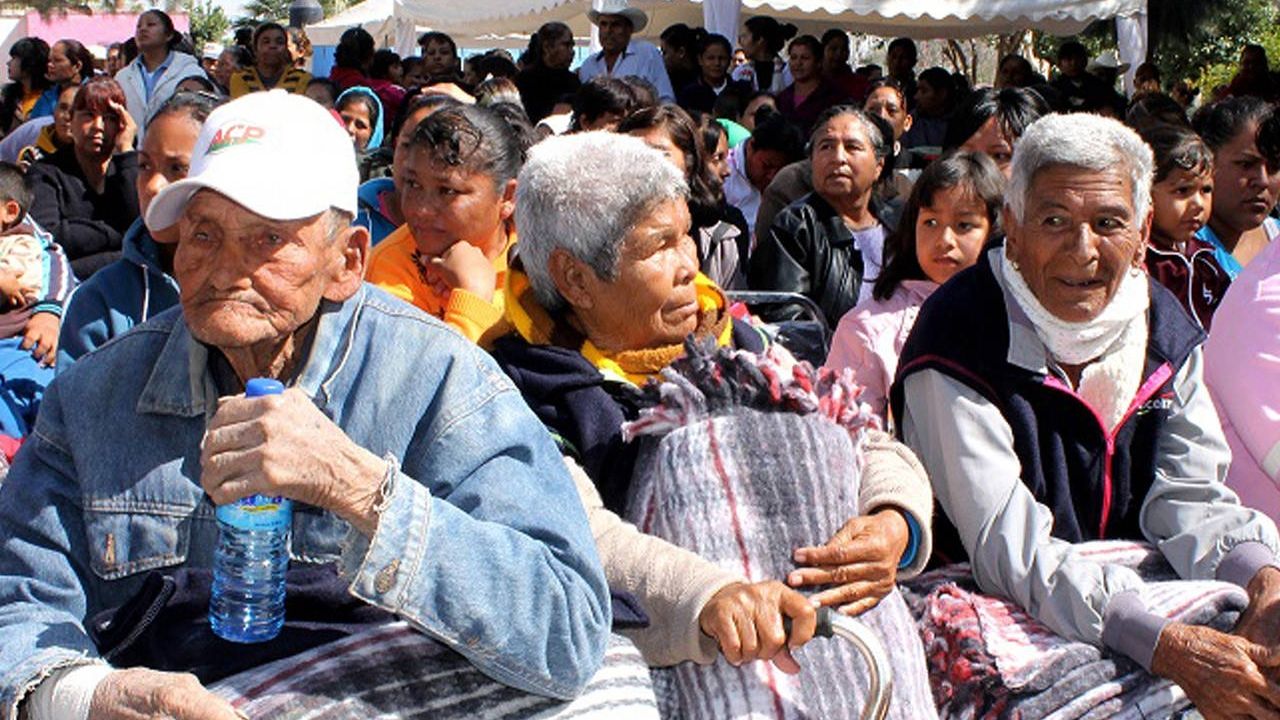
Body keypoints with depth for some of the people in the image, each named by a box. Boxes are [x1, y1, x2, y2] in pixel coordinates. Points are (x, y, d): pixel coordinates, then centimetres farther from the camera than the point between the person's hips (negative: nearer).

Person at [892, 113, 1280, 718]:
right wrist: (1168, 648, -32)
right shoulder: (958, 339, -17)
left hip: (1142, 589, 6)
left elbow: (1189, 494, -1)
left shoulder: (1165, 327, 3)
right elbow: (1007, 548, -23)